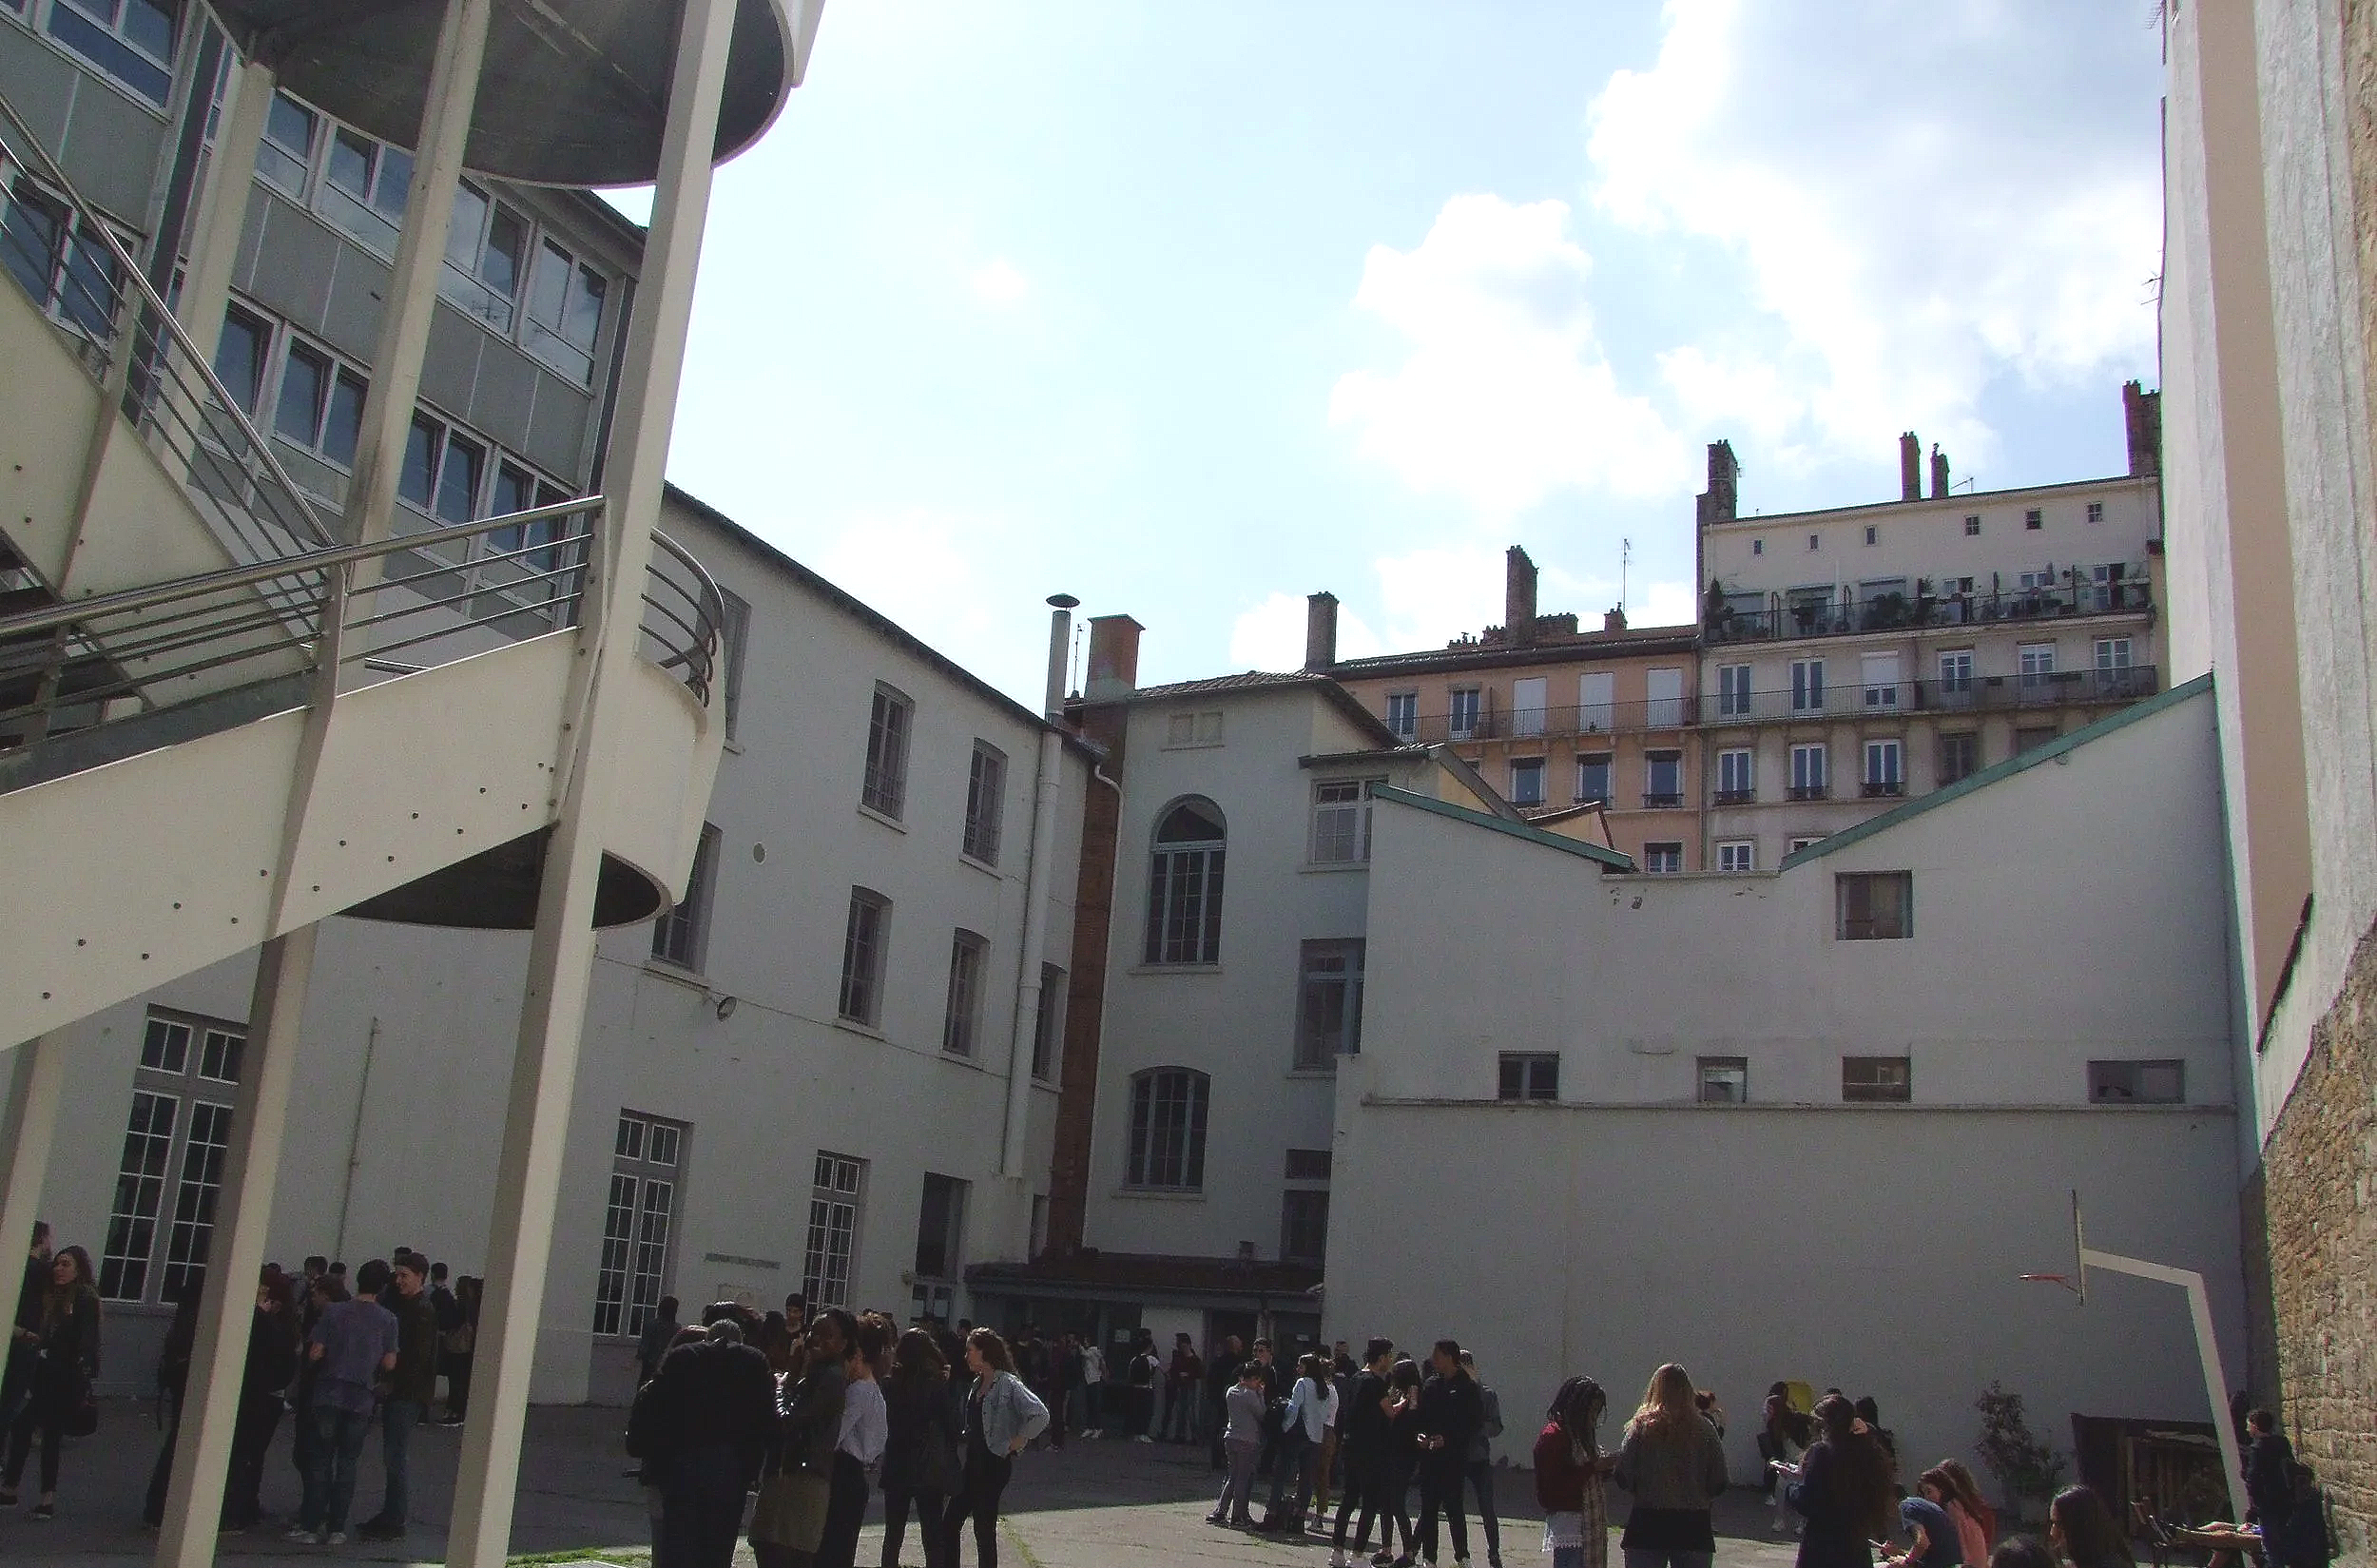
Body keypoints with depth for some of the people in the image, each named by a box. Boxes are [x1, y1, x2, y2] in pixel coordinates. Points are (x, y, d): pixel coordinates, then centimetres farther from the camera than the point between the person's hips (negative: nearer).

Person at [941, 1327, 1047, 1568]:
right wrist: (967, 1437, 8)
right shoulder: (978, 1383, 11)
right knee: (950, 1523, 7)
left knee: (984, 1526, -1)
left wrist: (1015, 1442, -17)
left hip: (995, 1463, -8)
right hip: (974, 1460, 8)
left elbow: (1040, 1415, -23)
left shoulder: (1008, 1384, -15)